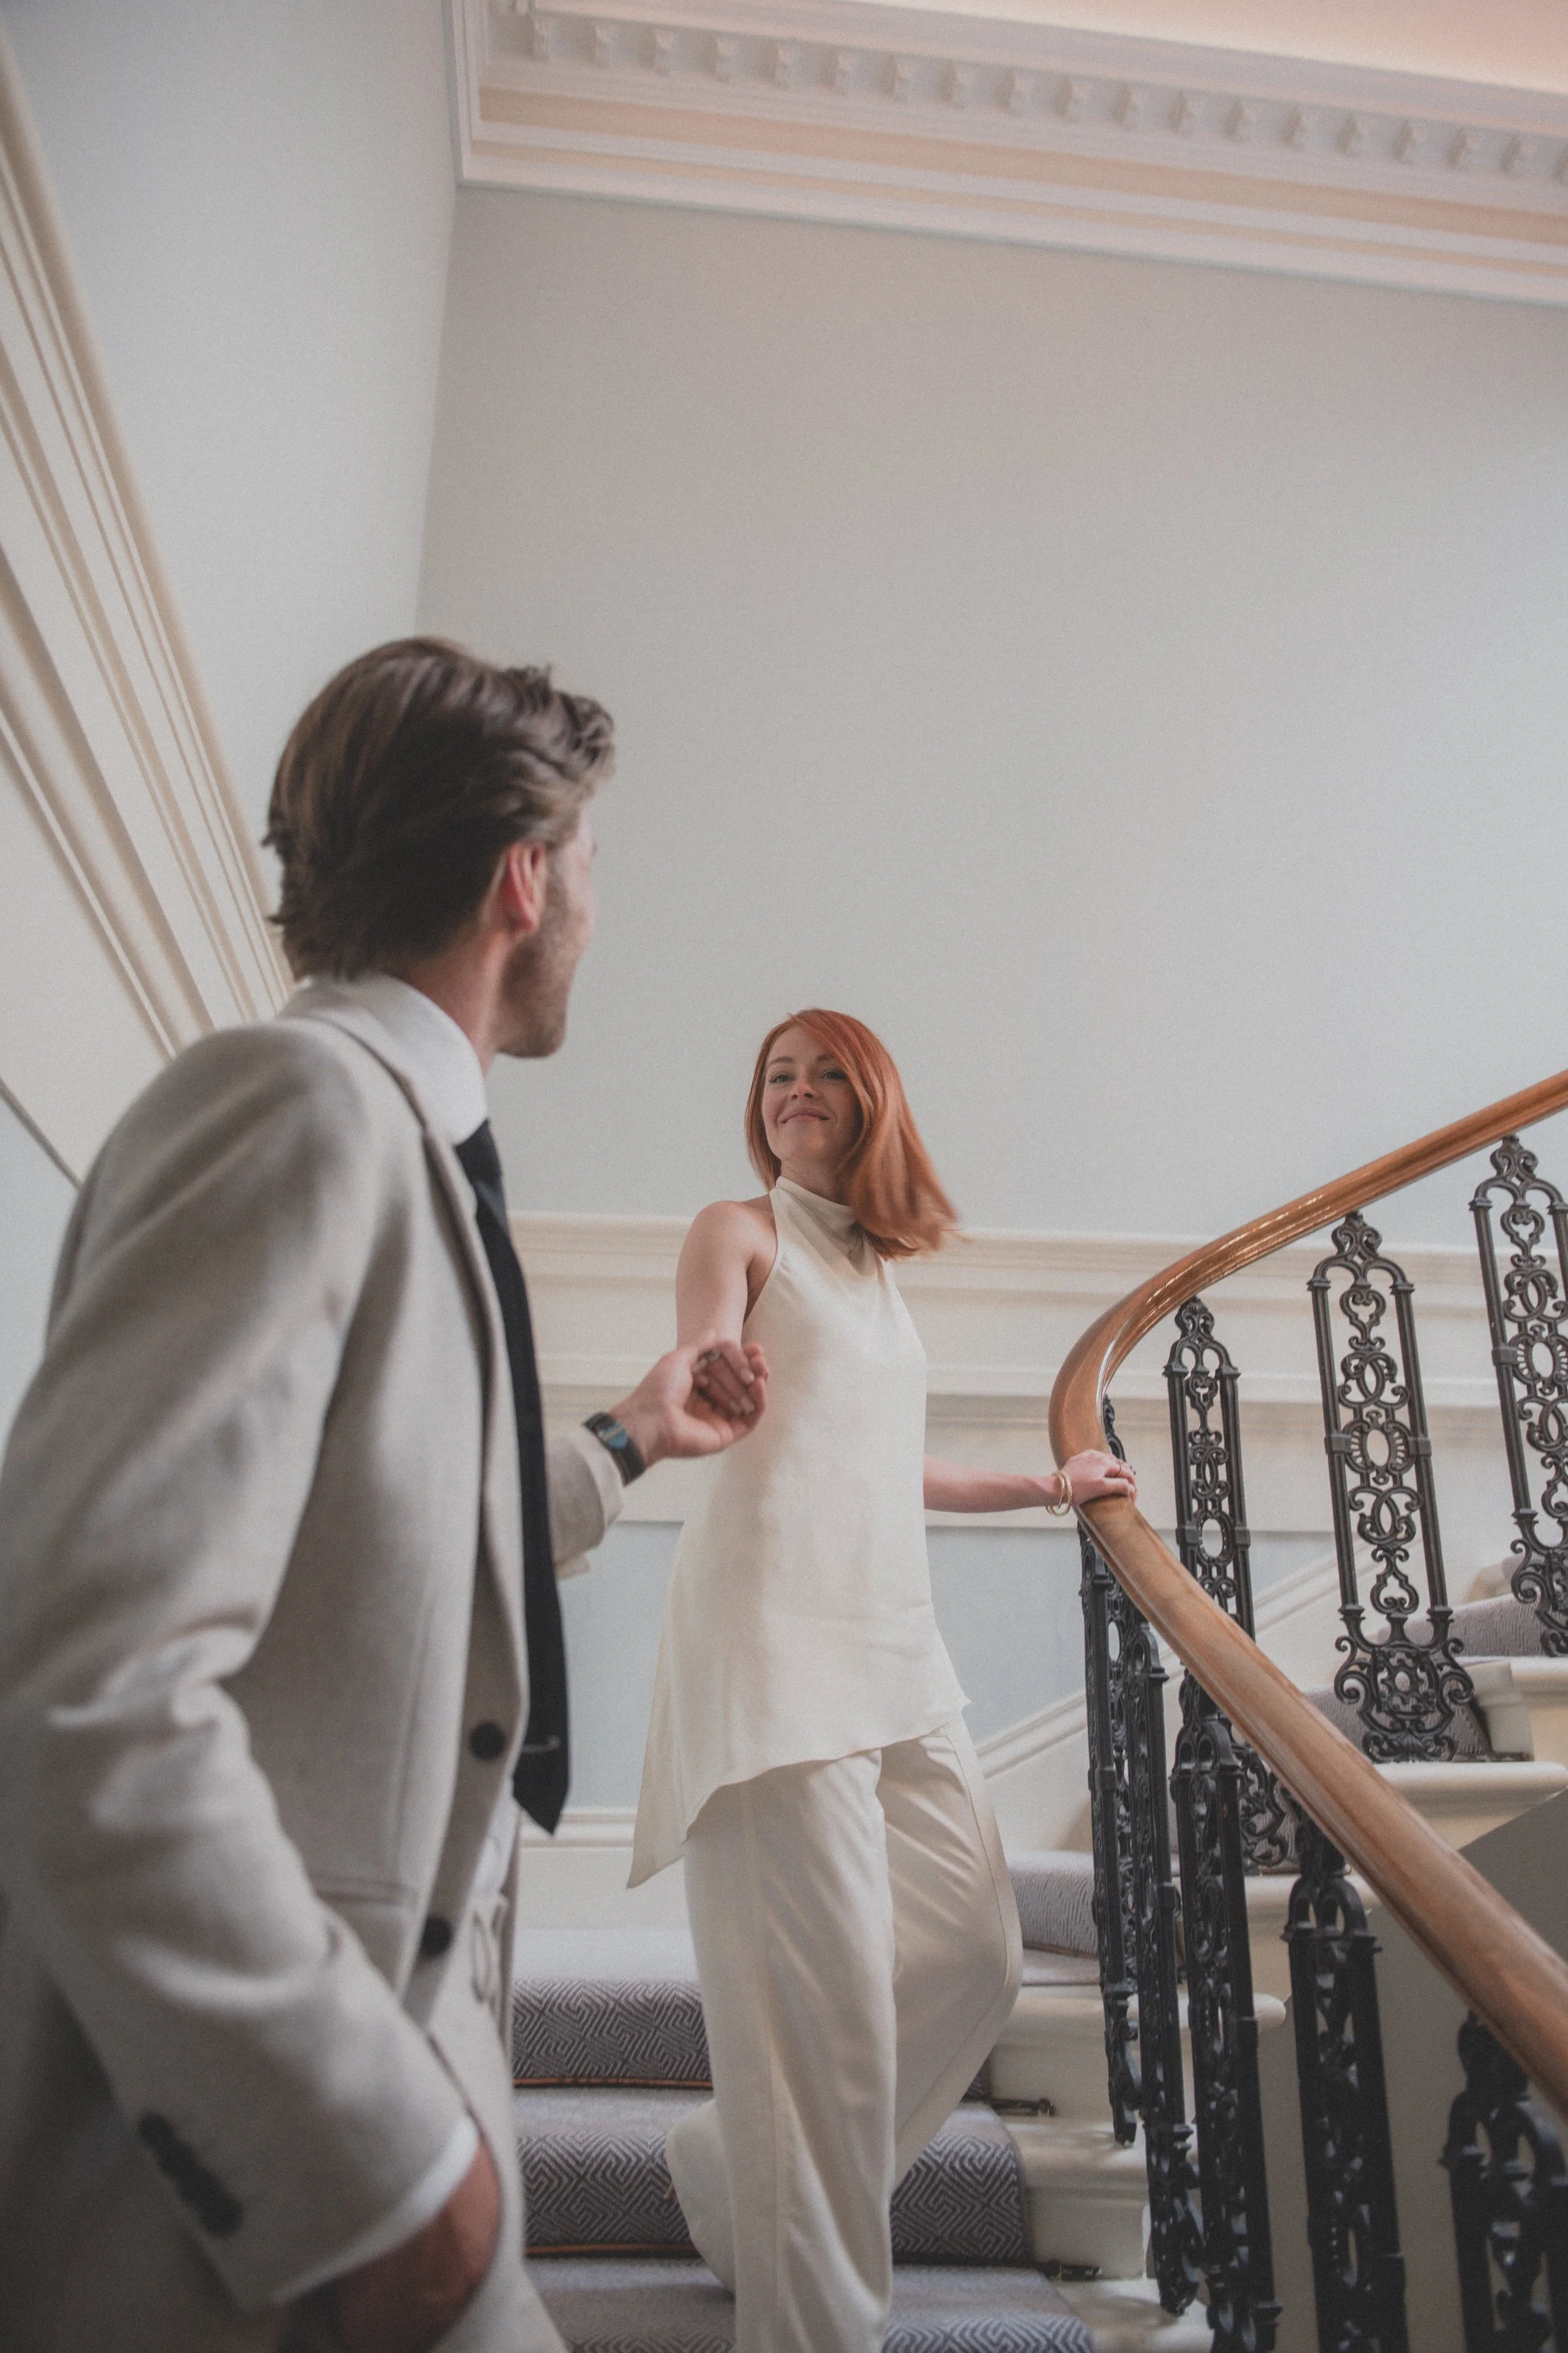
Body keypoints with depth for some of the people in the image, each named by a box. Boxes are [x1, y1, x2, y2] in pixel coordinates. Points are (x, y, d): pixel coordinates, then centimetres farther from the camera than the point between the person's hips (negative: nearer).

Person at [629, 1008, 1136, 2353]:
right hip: (777, 1624, -7)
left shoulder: (873, 1272, 24)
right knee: (826, 1985, -9)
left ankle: (739, 2166, 21)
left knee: (976, 1951, 5)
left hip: (893, 1633, 8)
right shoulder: (740, 1231, 5)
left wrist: (1046, 1488, 32)